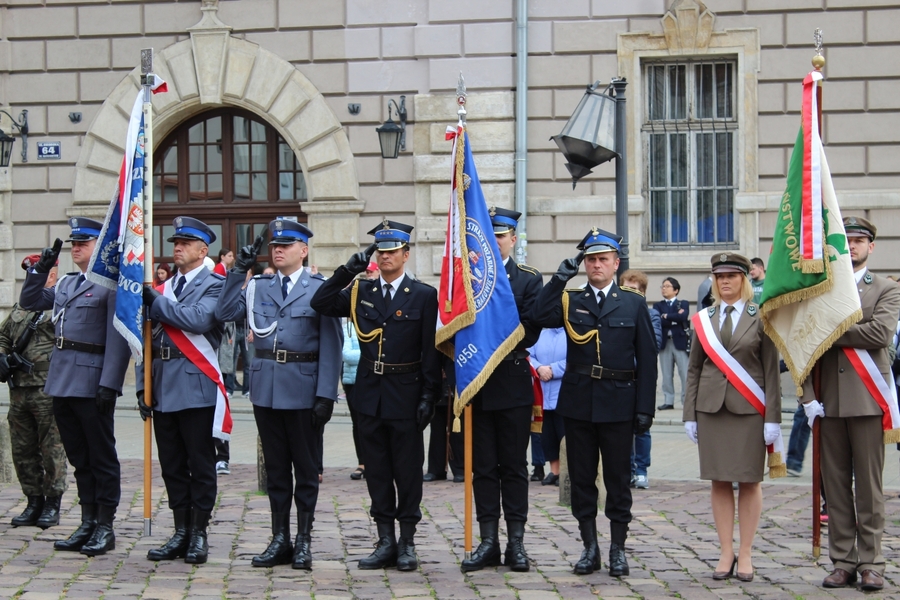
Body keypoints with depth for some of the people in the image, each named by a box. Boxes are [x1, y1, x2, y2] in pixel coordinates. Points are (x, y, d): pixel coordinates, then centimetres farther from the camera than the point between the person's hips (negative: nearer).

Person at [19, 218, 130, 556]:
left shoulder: (112, 283, -9)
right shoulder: (65, 284, 16)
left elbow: (119, 338, -15)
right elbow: (29, 301, 25)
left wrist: (109, 384, -21)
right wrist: (41, 268, 13)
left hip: (92, 384, -8)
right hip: (63, 384, 8)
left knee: (102, 458, 1)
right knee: (79, 458, 13)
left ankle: (105, 528, 7)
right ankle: (88, 524, 20)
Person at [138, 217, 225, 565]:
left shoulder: (214, 285, -2)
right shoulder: (163, 288, 17)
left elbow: (199, 319, -21)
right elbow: (149, 339, 16)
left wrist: (156, 303, -15)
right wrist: (143, 385, 9)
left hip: (196, 387, -6)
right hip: (163, 389, 6)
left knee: (200, 464, 0)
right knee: (172, 466, 9)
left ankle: (199, 535, 7)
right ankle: (180, 534, 16)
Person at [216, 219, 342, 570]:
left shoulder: (320, 288, -2)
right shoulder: (258, 287, 11)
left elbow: (331, 346, -5)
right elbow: (225, 313, -2)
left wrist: (326, 394, -12)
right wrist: (239, 271, -4)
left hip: (303, 389, -4)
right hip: (266, 388, 4)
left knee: (306, 468, 5)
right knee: (275, 467, 10)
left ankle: (304, 541, 13)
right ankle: (280, 540, 17)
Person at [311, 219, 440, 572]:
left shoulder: (424, 296, -1)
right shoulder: (360, 292, 8)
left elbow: (431, 350, -4)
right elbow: (320, 304, -3)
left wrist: (428, 396, -10)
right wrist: (349, 269, -9)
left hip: (405, 394, -3)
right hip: (370, 394, 4)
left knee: (408, 470, 2)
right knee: (377, 470, 7)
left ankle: (407, 543, 12)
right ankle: (386, 542, 15)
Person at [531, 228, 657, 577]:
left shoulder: (633, 305, 5)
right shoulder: (570, 301, 8)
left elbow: (647, 361, 3)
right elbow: (541, 316, -14)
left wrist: (645, 408, -4)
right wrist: (560, 278, -17)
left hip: (618, 403, -1)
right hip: (578, 402, 2)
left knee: (618, 478, 4)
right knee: (581, 478, 6)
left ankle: (618, 549, 13)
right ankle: (589, 548, 16)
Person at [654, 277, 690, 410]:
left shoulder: (683, 304, 8)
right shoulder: (658, 305, 12)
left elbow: (683, 316, -14)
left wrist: (666, 316, -8)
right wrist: (675, 318, -9)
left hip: (680, 341, -2)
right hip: (665, 343, 2)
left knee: (685, 374, -4)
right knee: (666, 375, 4)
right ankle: (668, 401, 10)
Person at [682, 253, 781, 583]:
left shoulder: (761, 318, 1)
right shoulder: (703, 319, 9)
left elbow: (771, 370, -1)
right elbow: (693, 369, 10)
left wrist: (773, 417, -7)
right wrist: (690, 414, 4)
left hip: (749, 409, -2)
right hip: (711, 407, 2)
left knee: (749, 480, 1)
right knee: (719, 481, 4)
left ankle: (745, 554, 8)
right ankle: (726, 552, 10)